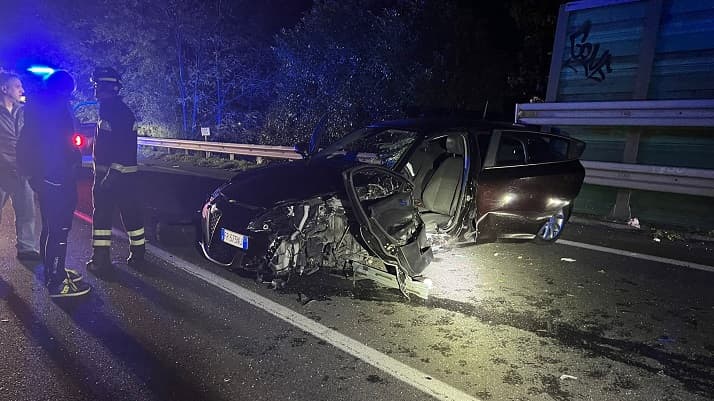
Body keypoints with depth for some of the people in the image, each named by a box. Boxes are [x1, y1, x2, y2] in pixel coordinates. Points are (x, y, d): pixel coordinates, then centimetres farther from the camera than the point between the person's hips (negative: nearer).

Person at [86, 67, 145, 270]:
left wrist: (112, 175, -26)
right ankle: (101, 256, 22)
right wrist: (99, 174, 23)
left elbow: (124, 149, -23)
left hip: (121, 175, -10)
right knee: (101, 213, 13)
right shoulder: (106, 110, 16)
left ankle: (138, 253, 9)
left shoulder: (120, 112, -15)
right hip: (105, 173, 10)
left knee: (130, 213, -1)